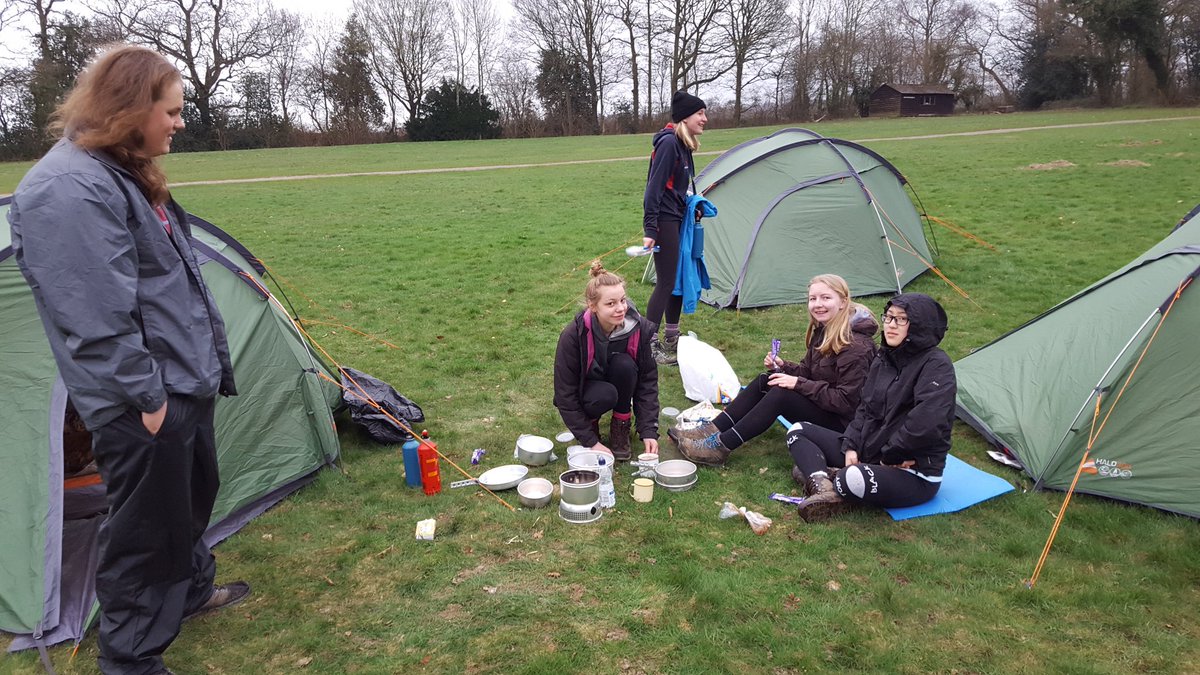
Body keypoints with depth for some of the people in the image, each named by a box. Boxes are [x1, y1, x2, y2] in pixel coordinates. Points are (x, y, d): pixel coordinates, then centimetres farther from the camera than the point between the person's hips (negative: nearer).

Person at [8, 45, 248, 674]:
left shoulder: (123, 172, 10)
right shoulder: (67, 189, -22)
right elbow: (97, 319, -24)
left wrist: (205, 359, 21)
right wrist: (144, 396, -18)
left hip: (185, 381, 10)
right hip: (144, 406, -10)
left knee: (193, 495, 26)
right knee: (146, 526, 6)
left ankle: (190, 588, 49)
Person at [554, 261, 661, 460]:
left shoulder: (638, 327, -23)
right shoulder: (573, 335, -29)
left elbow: (648, 379, -15)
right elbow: (565, 394, -23)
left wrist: (649, 431, -23)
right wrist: (591, 442, -25)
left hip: (620, 387, 3)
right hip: (586, 390, -3)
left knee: (624, 364, -31)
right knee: (605, 395, -36)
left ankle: (620, 428, -9)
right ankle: (590, 422, -1)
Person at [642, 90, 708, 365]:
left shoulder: (683, 145, 13)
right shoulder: (668, 142, -16)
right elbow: (654, 187, -21)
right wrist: (649, 229, -24)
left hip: (678, 220, 10)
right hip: (664, 222, -10)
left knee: (680, 278, 14)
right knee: (665, 282, -7)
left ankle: (672, 338, 27)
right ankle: (649, 346, 0)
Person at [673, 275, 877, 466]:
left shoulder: (855, 346, -23)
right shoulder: (822, 330, 5)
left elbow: (846, 401, -25)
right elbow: (807, 371, 13)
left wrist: (799, 384, -26)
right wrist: (783, 367, -7)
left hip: (842, 422, -9)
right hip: (821, 408, 9)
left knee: (780, 394, -27)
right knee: (764, 381, -6)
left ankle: (720, 447, -25)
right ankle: (711, 431, -11)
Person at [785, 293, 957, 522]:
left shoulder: (936, 365, -17)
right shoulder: (883, 360, 8)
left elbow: (925, 423, -29)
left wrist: (889, 456, -17)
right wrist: (851, 446, -5)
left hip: (914, 475, -9)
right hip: (868, 452, 9)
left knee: (853, 480, -41)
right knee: (798, 431, 4)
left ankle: (815, 471, -8)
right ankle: (823, 486, -22)